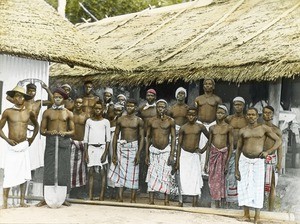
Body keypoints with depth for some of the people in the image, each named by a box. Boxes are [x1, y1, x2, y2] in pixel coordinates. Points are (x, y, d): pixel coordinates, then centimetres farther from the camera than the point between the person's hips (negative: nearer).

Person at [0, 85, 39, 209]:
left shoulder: (29, 113, 5)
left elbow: (36, 125, 23)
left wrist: (32, 138, 13)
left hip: (24, 146, 3)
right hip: (11, 147, -3)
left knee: (24, 174, 3)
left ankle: (22, 200, 11)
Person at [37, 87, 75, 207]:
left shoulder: (68, 113, 9)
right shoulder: (47, 112, 8)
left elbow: (72, 131, 8)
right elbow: (42, 130, 7)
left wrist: (65, 133, -13)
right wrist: (49, 132, -14)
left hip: (64, 142, 0)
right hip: (51, 141, 0)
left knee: (64, 169, -1)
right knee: (49, 169, -4)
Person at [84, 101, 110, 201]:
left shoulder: (105, 122, 4)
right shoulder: (89, 121, 9)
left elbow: (108, 139, 1)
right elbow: (86, 138, 8)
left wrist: (105, 153, -9)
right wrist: (86, 153, 1)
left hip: (102, 147, -2)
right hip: (91, 147, 2)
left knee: (103, 173, -4)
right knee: (90, 172, 1)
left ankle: (101, 196, -2)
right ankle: (90, 196, 2)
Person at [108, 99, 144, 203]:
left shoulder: (139, 121, 1)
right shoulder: (120, 119, 7)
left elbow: (141, 137, -1)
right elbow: (116, 135, 8)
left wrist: (138, 154, -10)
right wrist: (114, 152, 2)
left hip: (133, 147, -2)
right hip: (121, 146, 2)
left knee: (133, 173, -1)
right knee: (121, 172, -1)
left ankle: (133, 199, 5)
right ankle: (120, 198, 1)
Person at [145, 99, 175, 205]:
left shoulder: (170, 121, -1)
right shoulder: (151, 121, 5)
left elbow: (173, 137, -1)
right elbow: (148, 137, 8)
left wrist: (172, 154, -8)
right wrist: (146, 154, 4)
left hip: (166, 151, -2)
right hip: (153, 150, 2)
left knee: (166, 176, -3)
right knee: (152, 176, 1)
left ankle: (166, 201, 3)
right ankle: (151, 201, 6)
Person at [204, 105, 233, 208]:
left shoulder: (228, 128, -1)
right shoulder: (212, 128, 10)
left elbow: (231, 145, -2)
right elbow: (209, 144, 13)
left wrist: (227, 162, -8)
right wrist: (206, 162, 11)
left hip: (223, 154, -3)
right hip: (213, 154, 3)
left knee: (221, 179, -1)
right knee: (213, 180, 1)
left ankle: (220, 204, 8)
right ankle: (217, 205, 8)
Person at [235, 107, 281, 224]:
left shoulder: (264, 128, 0)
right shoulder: (243, 131, 5)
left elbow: (278, 141, 2)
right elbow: (238, 149, 8)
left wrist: (268, 151, -14)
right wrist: (236, 169, 4)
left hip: (258, 161, -2)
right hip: (244, 160, 2)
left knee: (258, 188, -3)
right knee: (244, 187, 2)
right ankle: (246, 214, 13)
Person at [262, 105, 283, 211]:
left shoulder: (276, 130, 4)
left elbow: (279, 147, 3)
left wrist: (279, 163, -4)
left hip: (271, 159, -1)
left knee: (272, 185, 0)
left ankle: (271, 210, 6)